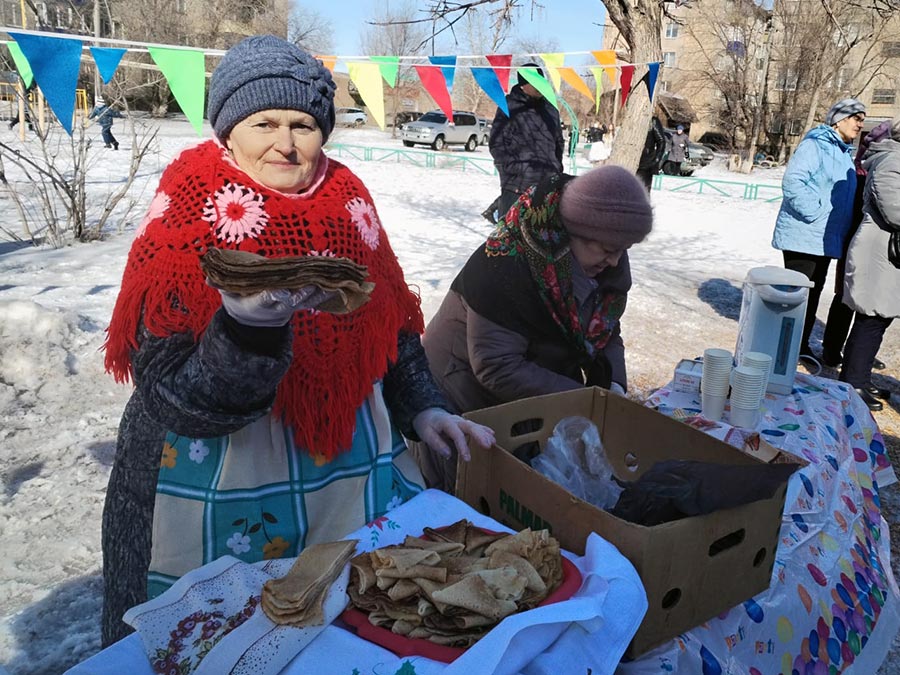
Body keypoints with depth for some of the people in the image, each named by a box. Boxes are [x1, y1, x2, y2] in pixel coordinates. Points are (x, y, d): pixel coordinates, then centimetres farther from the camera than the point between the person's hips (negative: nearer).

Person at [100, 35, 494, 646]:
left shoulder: (348, 208, 0)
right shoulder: (191, 227, -12)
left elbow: (393, 329, 11)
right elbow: (171, 403, -19)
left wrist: (424, 410, 0)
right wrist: (248, 328, -36)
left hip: (355, 477, 4)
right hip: (226, 500, -3)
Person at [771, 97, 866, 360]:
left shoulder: (846, 153, 17)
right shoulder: (814, 145, -10)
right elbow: (792, 182, -22)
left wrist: (843, 229, 14)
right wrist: (815, 213, -22)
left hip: (827, 238, 9)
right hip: (803, 235, -9)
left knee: (813, 293, 13)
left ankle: (801, 344, 23)